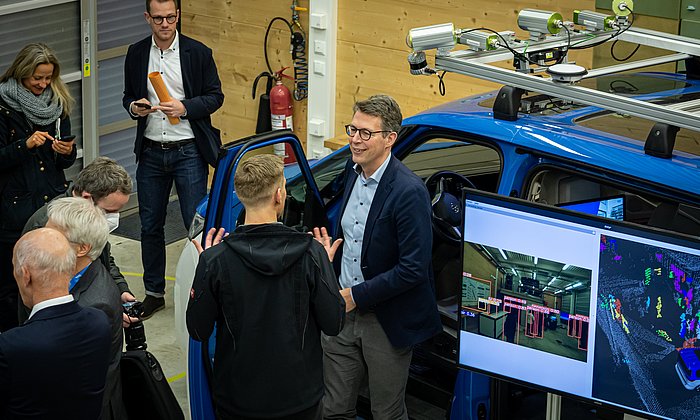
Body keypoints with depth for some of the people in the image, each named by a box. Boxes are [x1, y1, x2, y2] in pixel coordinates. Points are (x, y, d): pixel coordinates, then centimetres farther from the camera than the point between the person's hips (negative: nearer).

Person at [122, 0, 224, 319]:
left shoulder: (198, 53, -4)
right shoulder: (136, 54, 5)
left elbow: (215, 96, -1)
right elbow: (128, 96, 14)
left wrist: (185, 108, -18)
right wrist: (134, 107, -9)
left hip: (188, 151, -3)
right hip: (151, 152, 3)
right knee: (150, 225, 10)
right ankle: (154, 292, 23)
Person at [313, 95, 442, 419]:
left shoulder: (409, 192, -22)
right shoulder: (352, 171, 4)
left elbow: (413, 270, -23)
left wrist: (356, 295, -19)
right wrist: (331, 253, -1)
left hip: (387, 322, -7)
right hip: (343, 311, 7)